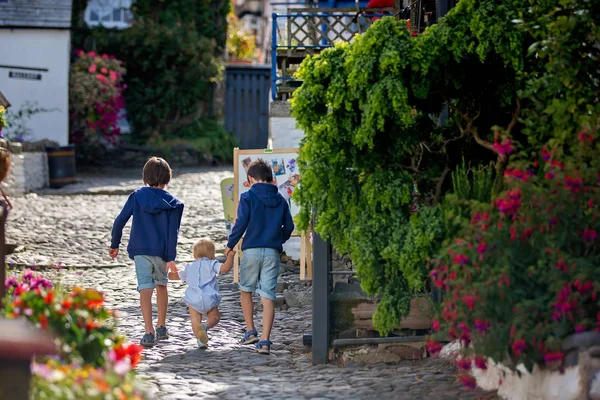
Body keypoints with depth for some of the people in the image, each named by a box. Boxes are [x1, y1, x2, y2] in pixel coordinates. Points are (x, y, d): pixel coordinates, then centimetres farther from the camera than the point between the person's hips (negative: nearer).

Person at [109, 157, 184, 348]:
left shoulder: (137, 196, 2)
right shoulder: (172, 202, -1)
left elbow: (120, 221, 0)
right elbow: (173, 232, -8)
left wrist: (114, 244, 12)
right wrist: (171, 258, -10)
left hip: (140, 250, -1)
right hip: (161, 251, 1)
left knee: (145, 289, -5)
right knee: (161, 285, 23)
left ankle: (149, 332, -17)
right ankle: (161, 328, 29)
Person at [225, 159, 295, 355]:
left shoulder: (248, 197, -3)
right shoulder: (280, 200, 9)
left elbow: (241, 223, -9)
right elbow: (289, 226, 11)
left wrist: (230, 245, 4)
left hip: (251, 250, -2)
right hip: (273, 252, 2)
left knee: (246, 290, 20)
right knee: (268, 297, -2)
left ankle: (250, 332, 18)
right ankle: (264, 340, -11)